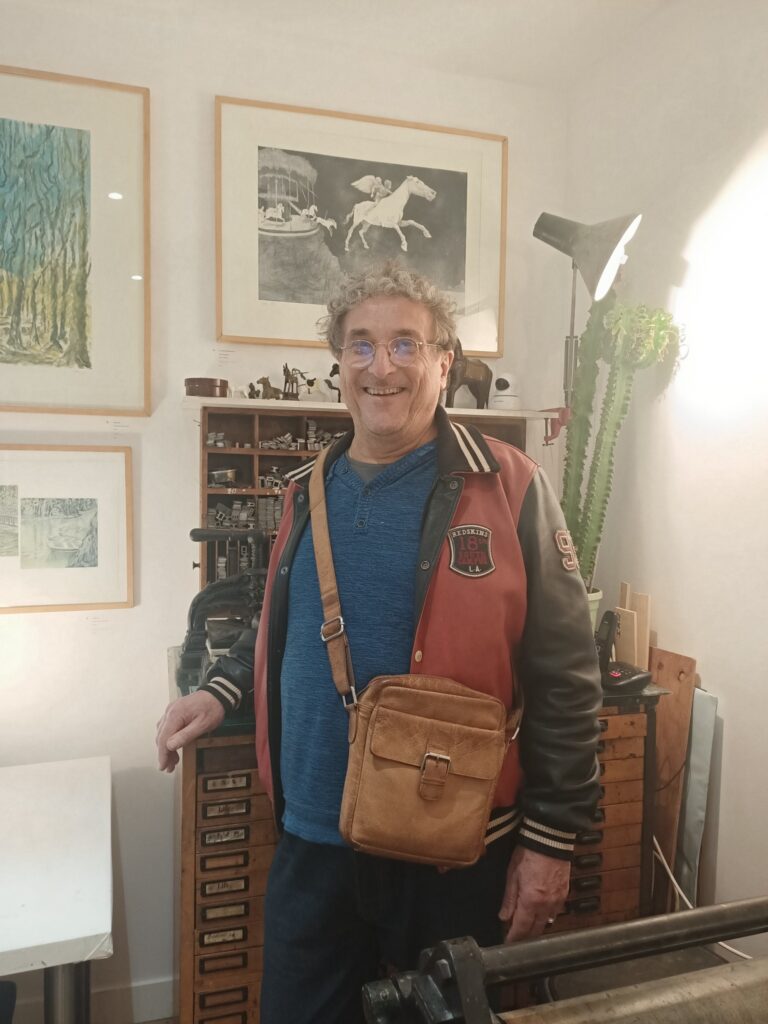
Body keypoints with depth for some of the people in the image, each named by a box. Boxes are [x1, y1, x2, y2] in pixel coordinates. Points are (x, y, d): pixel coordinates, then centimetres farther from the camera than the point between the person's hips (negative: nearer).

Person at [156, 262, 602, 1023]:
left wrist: (550, 840, -9)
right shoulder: (308, 491, 4)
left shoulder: (509, 491, -12)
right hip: (311, 843, 5)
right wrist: (222, 689, 3)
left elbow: (564, 681, -10)